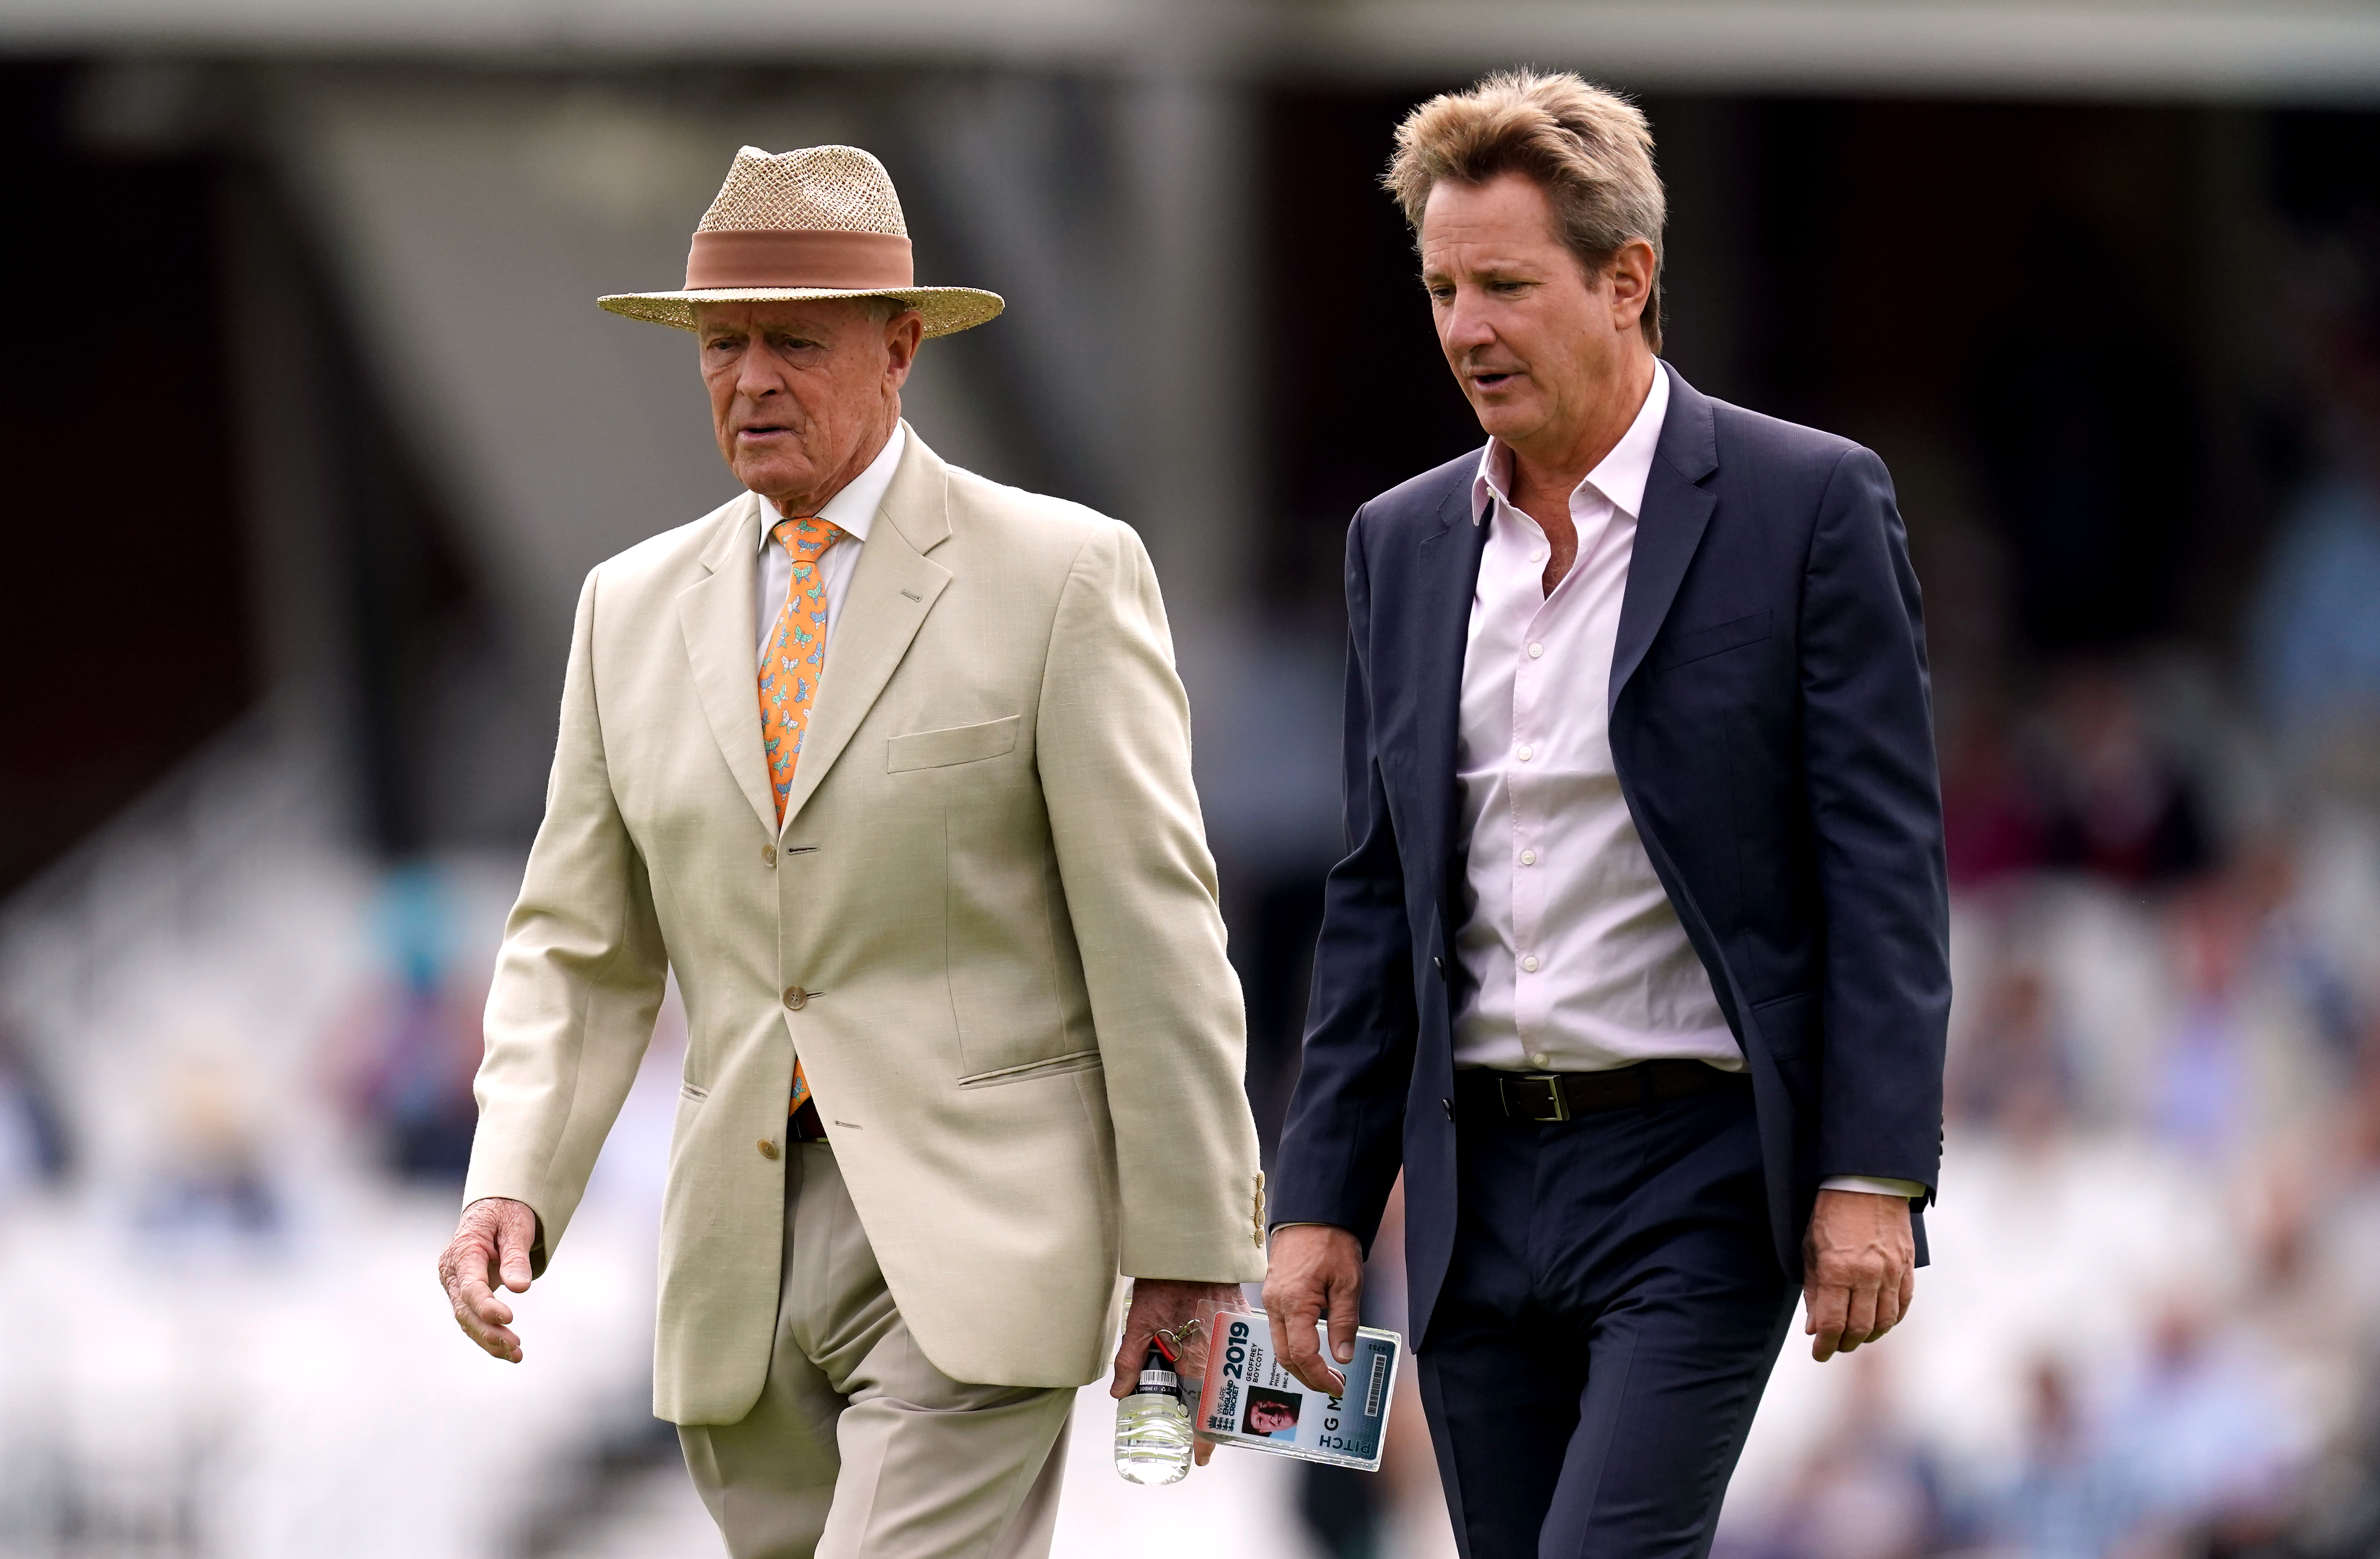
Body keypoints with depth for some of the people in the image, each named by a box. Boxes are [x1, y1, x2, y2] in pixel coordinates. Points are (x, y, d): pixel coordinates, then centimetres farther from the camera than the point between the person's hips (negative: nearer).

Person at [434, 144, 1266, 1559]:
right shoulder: (635, 609, 12)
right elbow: (582, 950, 12)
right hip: (746, 1260, 5)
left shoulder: (1062, 576, -2)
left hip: (973, 1235, -5)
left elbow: (1156, 927, -5)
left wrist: (1193, 1246, -7)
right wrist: (512, 1187, -4)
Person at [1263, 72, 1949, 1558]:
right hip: (1479, 1183, 6)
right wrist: (1323, 1201, 10)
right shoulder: (1406, 543, 12)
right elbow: (1378, 896, 16)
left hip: (1696, 1173, -6)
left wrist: (1874, 1176, -15)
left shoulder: (1808, 502, -4)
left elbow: (1885, 863, -8)